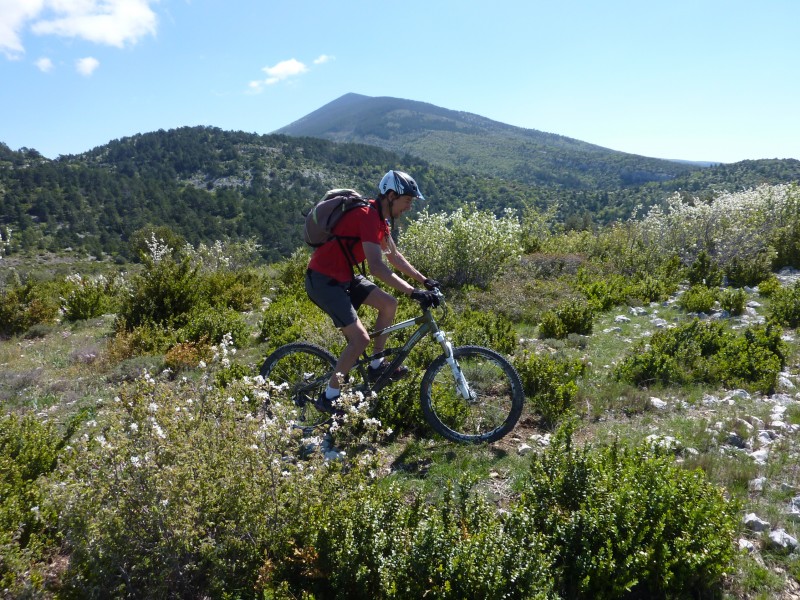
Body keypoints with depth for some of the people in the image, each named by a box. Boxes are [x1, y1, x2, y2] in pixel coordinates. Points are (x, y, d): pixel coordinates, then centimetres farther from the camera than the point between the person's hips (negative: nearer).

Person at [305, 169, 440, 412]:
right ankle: (328, 397, 0)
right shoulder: (368, 217, -24)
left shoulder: (380, 217, 7)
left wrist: (424, 280, 14)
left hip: (344, 276, 10)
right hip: (323, 280, -10)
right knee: (360, 338, -15)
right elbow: (377, 267, -32)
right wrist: (415, 293, -33)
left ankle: (376, 366, 20)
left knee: (389, 304, 8)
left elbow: (394, 256, 18)